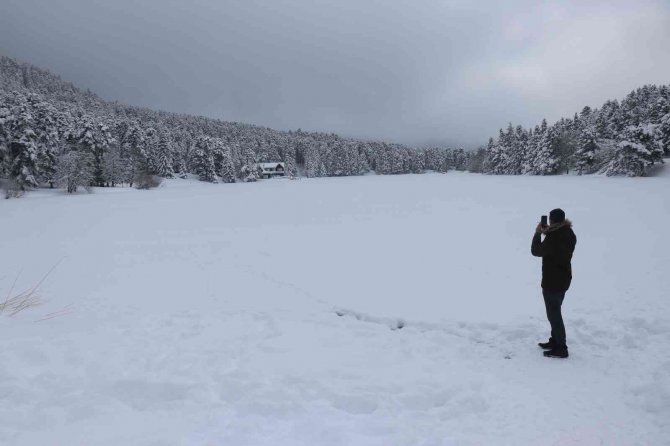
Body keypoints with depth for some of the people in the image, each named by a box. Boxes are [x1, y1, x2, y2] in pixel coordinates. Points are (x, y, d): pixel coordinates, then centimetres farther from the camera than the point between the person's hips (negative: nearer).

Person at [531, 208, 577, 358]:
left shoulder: (553, 238, -27)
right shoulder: (569, 234, 3)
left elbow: (536, 251, -16)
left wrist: (538, 233, -5)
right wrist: (548, 233, 6)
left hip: (552, 282, -9)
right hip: (563, 279, 9)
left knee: (553, 314, 1)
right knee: (555, 312, 22)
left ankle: (561, 348, 7)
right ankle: (555, 341, 34)